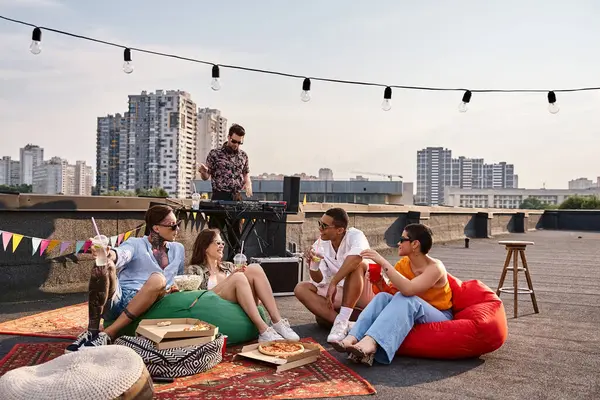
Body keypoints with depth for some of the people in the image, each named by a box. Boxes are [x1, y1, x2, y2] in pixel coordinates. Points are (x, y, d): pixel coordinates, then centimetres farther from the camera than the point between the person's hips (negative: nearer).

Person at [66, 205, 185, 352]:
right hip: (116, 301, -2)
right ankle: (91, 331, -29)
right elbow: (122, 253, -17)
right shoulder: (135, 243, 6)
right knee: (105, 266, -31)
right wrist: (109, 254, -40)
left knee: (158, 279, -32)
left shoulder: (178, 249, 19)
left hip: (142, 308, 2)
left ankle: (106, 335, -30)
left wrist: (174, 287, 7)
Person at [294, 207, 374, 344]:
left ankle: (342, 321, -33)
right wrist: (313, 264, -25)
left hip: (363, 292, -5)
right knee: (301, 288, -14)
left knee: (357, 265, -33)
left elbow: (355, 257, -42)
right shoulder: (319, 245, -3)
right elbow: (320, 281, -5)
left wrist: (333, 283, -40)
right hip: (338, 293, 5)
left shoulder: (355, 235, -17)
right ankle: (344, 324, -28)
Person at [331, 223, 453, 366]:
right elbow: (393, 293, -1)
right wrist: (379, 282, -19)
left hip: (440, 318, -6)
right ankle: (353, 338, -38)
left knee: (405, 298, -34)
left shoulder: (435, 268, -22)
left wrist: (383, 262, -38)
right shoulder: (403, 263, -2)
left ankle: (371, 341, -50)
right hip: (409, 313, 6)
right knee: (383, 297, -21)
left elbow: (408, 289, -38)